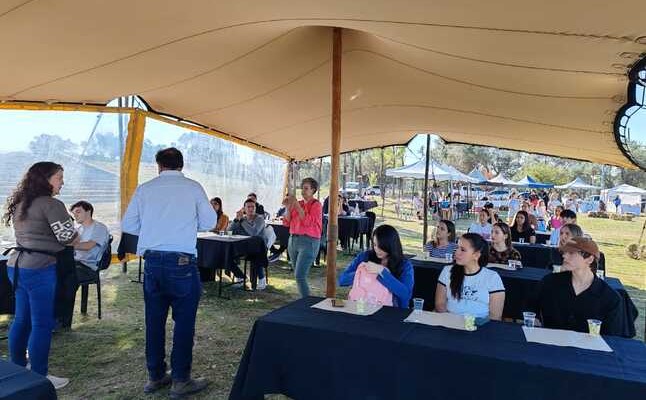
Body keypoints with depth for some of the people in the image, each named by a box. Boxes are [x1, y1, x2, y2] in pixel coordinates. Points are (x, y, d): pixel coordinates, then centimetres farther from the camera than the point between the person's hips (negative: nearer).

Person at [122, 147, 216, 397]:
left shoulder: (145, 189, 5)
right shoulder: (193, 188, -1)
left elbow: (128, 225, 8)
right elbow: (209, 222, 4)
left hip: (152, 261, 4)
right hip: (182, 262, -4)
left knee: (154, 320, 14)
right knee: (184, 321, 5)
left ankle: (155, 377, 26)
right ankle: (180, 381, 12)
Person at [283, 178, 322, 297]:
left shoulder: (316, 204, -5)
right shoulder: (297, 204, 11)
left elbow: (308, 222, -20)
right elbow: (286, 222, 7)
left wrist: (297, 205, -18)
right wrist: (288, 207, -6)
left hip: (308, 242, -7)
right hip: (293, 240, 7)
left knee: (300, 276, -14)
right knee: (298, 275, 11)